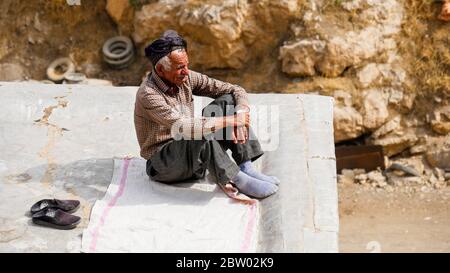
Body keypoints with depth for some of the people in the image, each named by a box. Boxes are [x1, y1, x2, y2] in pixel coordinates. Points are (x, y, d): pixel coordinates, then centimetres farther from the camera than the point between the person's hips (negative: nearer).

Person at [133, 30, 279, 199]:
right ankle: (238, 181, -22)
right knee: (201, 135, -37)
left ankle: (246, 168, -15)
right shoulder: (148, 94, -23)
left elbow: (236, 91, -1)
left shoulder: (187, 78, -3)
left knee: (227, 101, -8)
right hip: (162, 164, -7)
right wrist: (230, 121, -31)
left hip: (194, 156, 7)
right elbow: (183, 127, -35)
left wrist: (241, 116, -22)